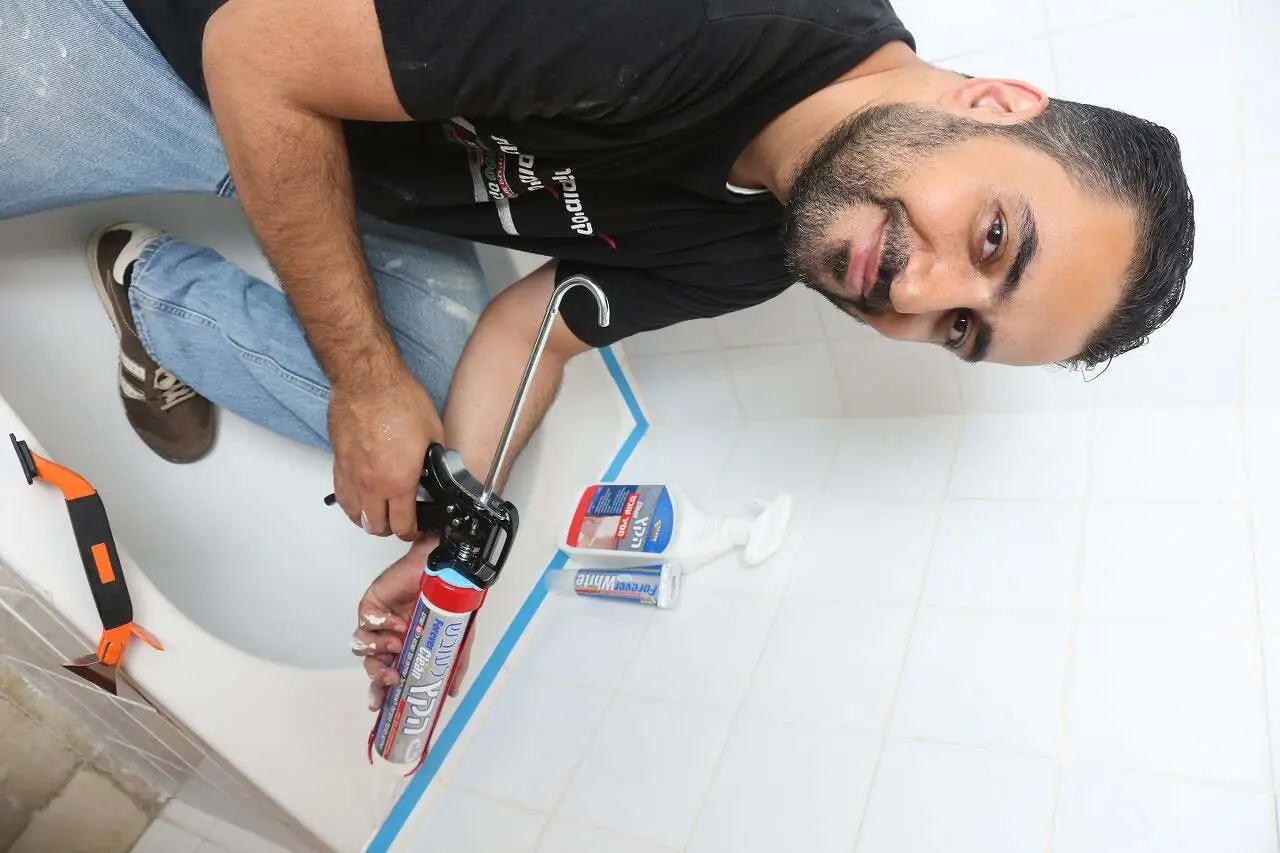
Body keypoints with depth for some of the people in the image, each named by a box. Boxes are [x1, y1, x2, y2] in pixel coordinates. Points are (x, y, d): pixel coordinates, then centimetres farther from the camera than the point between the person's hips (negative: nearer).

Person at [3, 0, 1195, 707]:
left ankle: (154, 291, 10)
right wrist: (366, 382, -24)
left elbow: (532, 329, -7)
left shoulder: (754, 256, -14)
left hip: (376, 182, 4)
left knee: (432, 385, -12)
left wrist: (448, 549, -17)